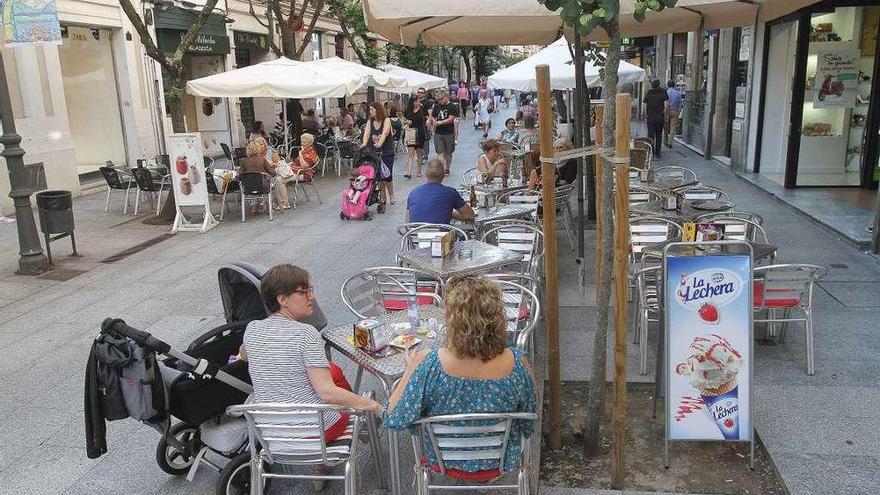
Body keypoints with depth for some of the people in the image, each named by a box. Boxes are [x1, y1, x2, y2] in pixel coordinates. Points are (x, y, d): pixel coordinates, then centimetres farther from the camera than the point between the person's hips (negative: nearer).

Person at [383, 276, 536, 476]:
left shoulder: (429, 364, -34)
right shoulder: (517, 364, -28)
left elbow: (393, 420, -23)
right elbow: (529, 425, -11)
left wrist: (411, 368, -12)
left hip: (442, 460, -1)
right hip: (500, 461, 1)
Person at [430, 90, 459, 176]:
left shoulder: (452, 107, -5)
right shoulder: (437, 106, 9)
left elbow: (450, 119, -13)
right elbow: (432, 117, 18)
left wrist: (439, 122, -14)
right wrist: (434, 121, -4)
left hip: (449, 133, -2)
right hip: (438, 133, 2)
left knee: (448, 153, 10)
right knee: (440, 153, -5)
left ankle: (447, 169, 23)